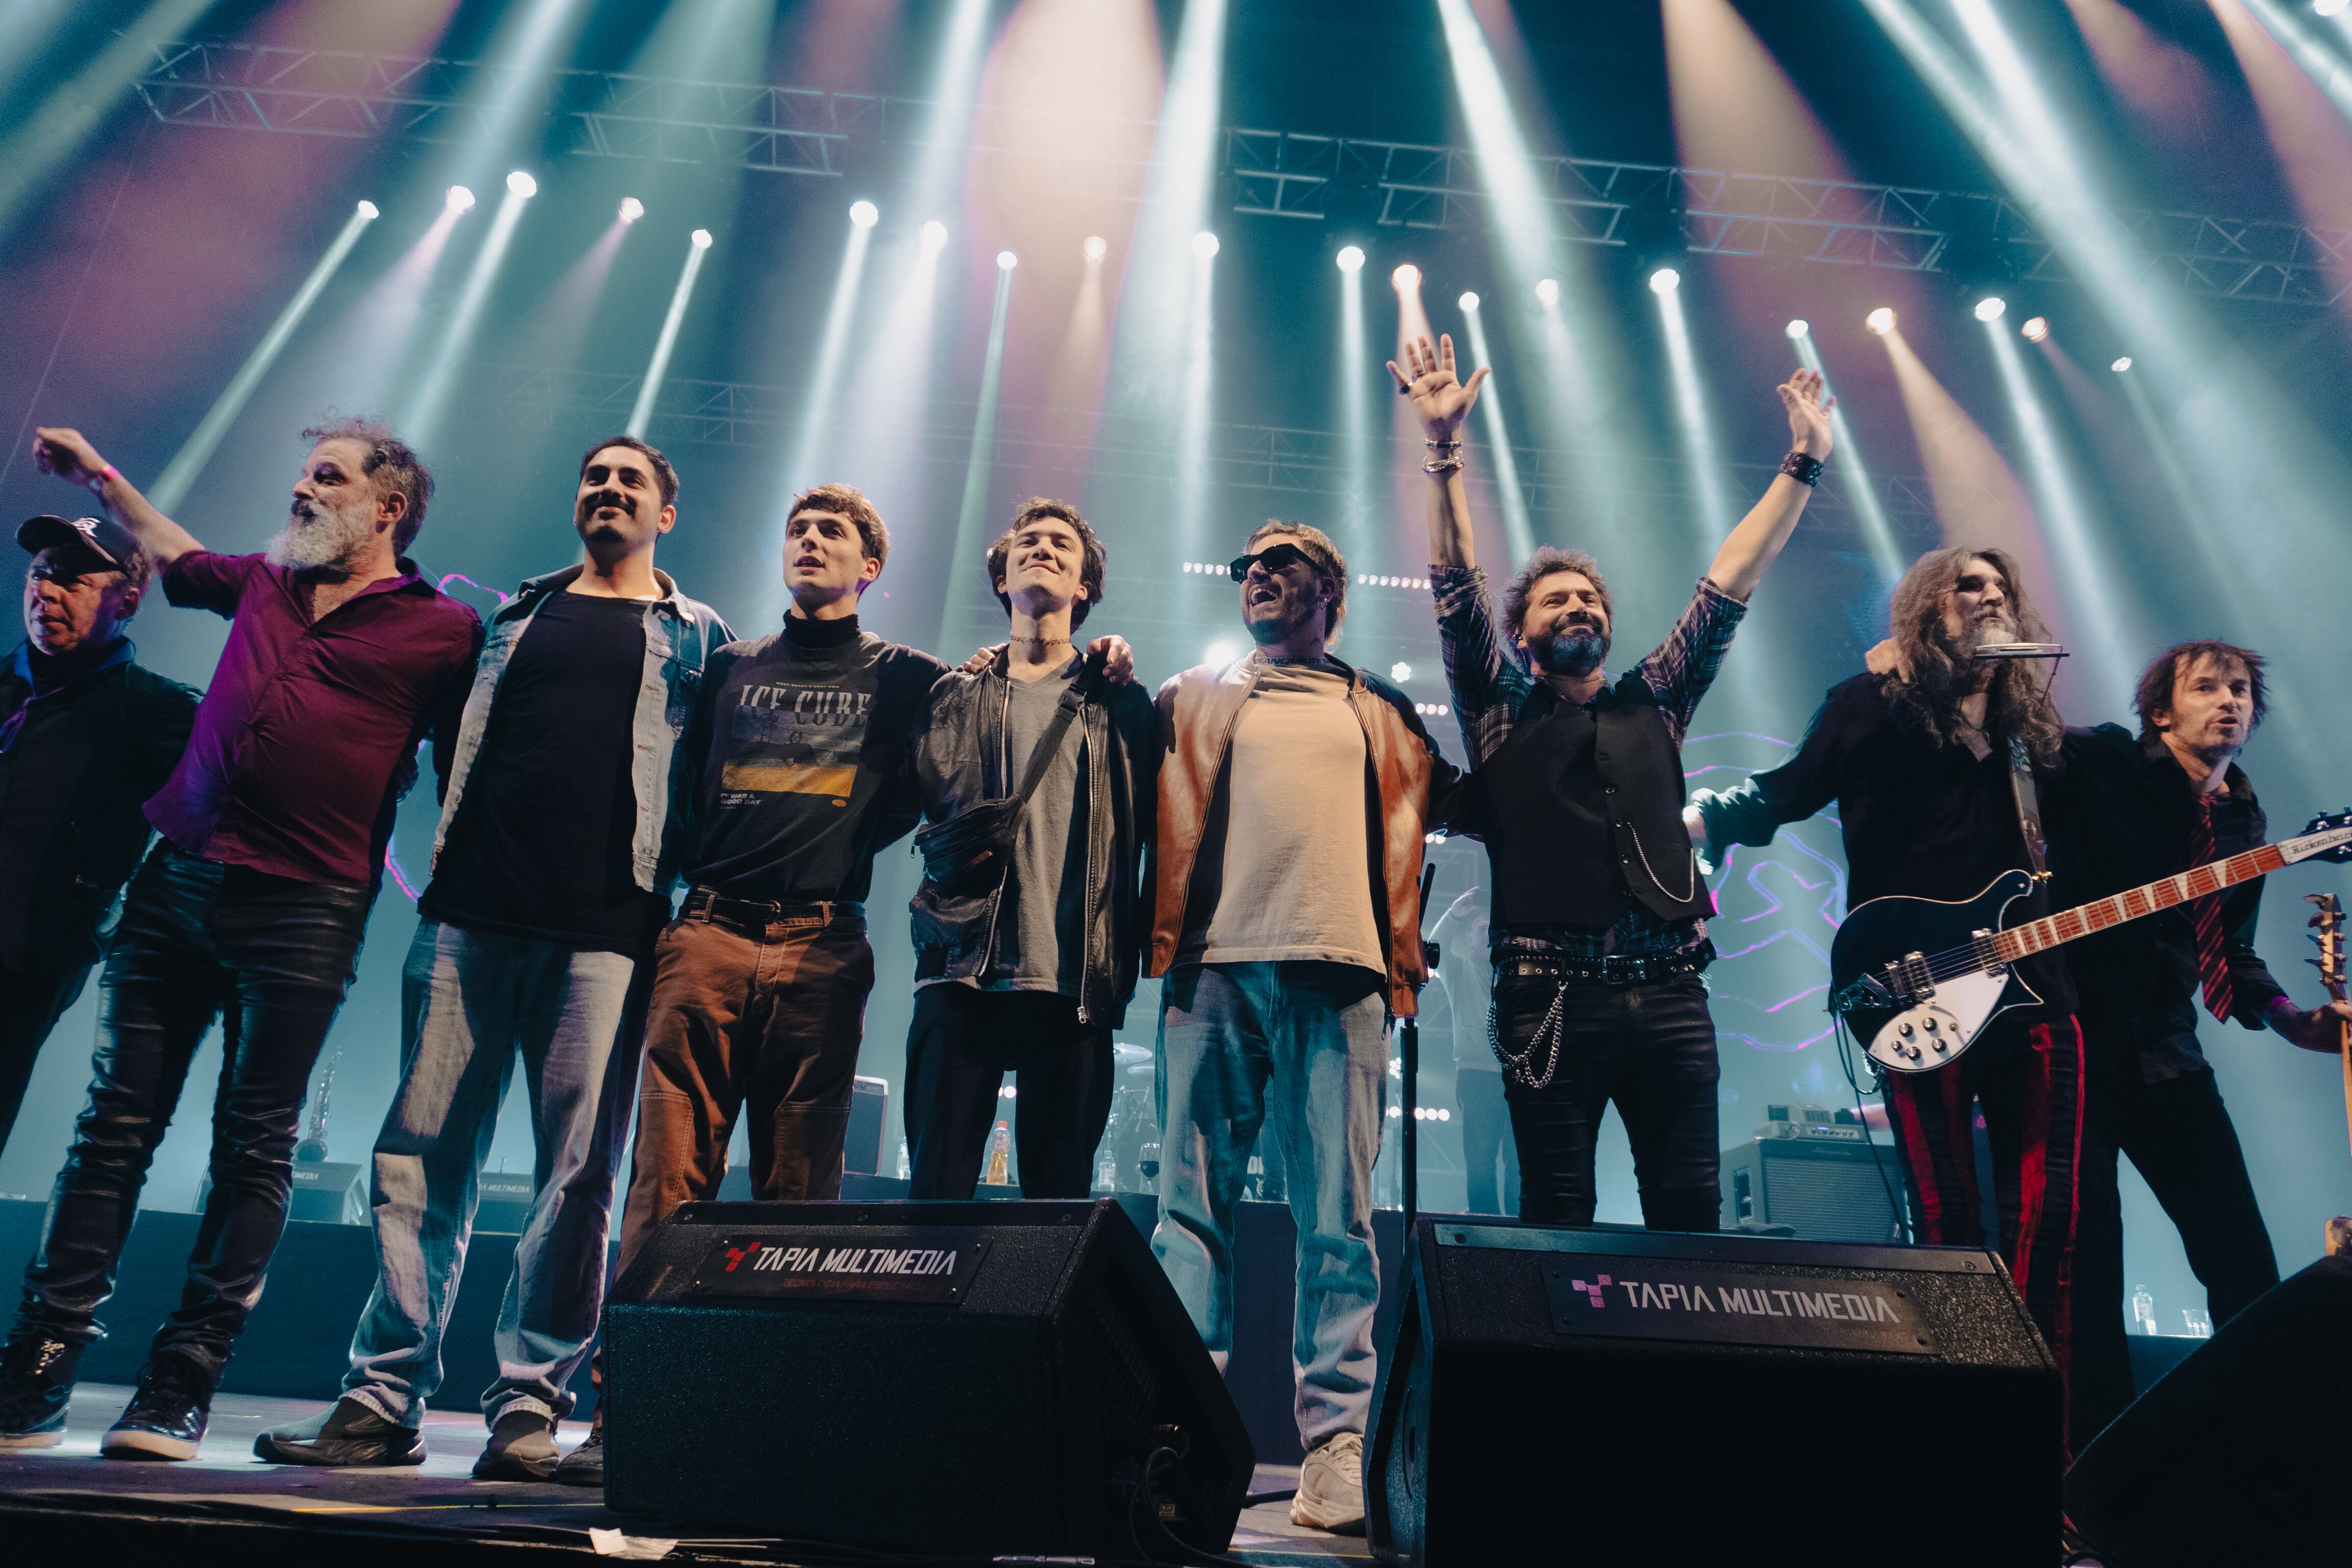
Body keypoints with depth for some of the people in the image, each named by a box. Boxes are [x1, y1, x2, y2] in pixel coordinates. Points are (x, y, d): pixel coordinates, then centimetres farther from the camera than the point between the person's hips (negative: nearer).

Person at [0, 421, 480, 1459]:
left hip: (305, 910, -5)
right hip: (177, 884, 5)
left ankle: (178, 1392, 5)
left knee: (253, 1149, -1)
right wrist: (102, 478, 42)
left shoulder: (443, 630, 1)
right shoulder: (265, 583, 17)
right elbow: (178, 557, 41)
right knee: (115, 1124, 4)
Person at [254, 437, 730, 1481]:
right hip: (472, 913, 3)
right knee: (421, 1152, 2)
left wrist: (678, 879, -3)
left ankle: (529, 1404, 5)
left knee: (577, 1169, -4)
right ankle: (383, 1399, 11)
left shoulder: (699, 638, 12)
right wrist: (448, 855, 12)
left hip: (604, 930, -3)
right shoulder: (515, 615, 21)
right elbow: (459, 736, 25)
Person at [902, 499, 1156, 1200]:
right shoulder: (953, 695, 17)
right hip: (961, 973, 0)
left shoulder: (1124, 705, 15)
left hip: (1076, 986, 0)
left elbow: (1156, 833, 11)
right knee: (937, 1187, -2)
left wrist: (1140, 958, 3)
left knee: (1060, 1199, 3)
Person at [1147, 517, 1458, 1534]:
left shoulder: (1383, 715, 24)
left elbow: (1436, 807, 25)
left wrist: (1401, 951, 13)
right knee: (1195, 1207, -4)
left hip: (1340, 973, 0)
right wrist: (1163, 937, 2)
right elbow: (1162, 812, 15)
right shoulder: (1195, 699, 22)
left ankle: (1336, 1446, 0)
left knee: (1338, 1218, -4)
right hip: (1217, 966, 0)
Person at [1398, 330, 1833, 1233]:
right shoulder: (1502, 713, 11)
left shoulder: (1654, 702, 20)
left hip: (1668, 996, 3)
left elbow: (1729, 585, 17)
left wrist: (1802, 466, 16)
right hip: (1551, 997, -3)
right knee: (1558, 1219, -1)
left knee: (1691, 1212, 1)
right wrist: (1445, 449, -6)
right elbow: (1457, 591, 2)